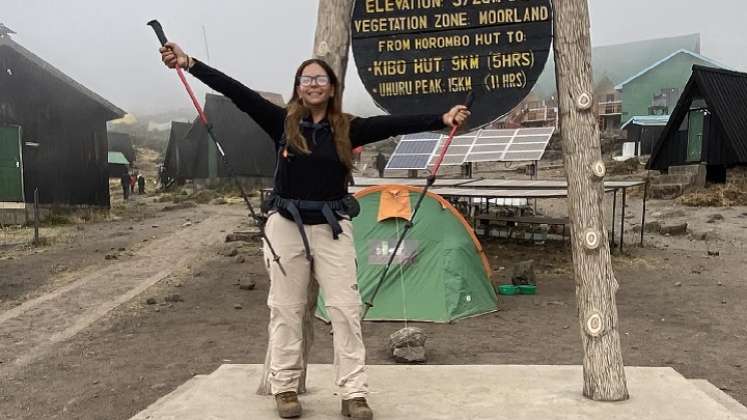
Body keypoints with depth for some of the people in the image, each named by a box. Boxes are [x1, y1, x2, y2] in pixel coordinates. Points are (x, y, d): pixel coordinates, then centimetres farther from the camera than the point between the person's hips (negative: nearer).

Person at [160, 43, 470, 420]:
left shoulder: (347, 129, 0)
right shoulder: (282, 122, -1)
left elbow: (392, 124, -10)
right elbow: (236, 92, -6)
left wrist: (441, 120, -20)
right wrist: (190, 64, -10)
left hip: (332, 227, 0)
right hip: (285, 226, 0)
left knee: (345, 308, -1)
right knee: (286, 308, 7)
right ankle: (285, 388, 21)